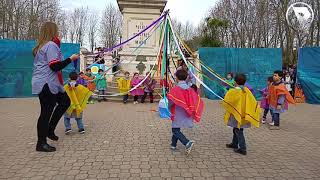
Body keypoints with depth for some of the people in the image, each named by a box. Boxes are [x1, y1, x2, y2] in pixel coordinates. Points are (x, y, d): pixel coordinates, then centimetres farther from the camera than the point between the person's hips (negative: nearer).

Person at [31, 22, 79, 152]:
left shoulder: (41, 46, 17)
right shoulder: (51, 45, -13)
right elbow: (55, 66, -20)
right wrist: (71, 59, -10)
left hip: (44, 83, 10)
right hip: (47, 84, -10)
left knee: (65, 101, 17)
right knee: (47, 112, -3)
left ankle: (50, 130, 22)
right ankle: (41, 143, 7)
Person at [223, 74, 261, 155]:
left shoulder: (232, 92, -18)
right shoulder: (247, 91, -2)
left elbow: (225, 103, -18)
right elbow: (253, 102, 1)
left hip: (236, 114, -6)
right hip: (243, 114, 6)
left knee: (238, 131, 3)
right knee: (237, 129, 21)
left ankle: (242, 149, 6)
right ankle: (234, 144, 37)